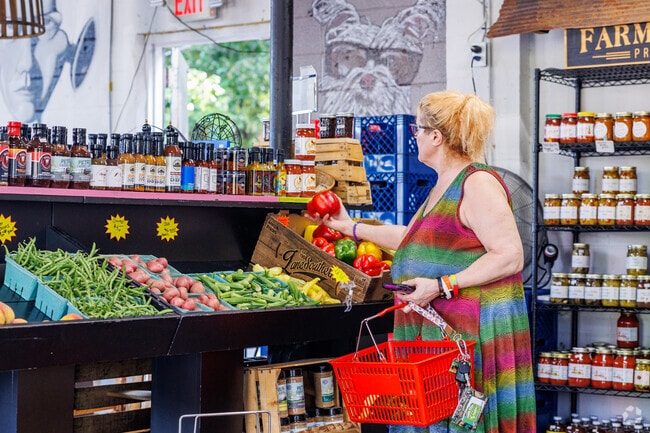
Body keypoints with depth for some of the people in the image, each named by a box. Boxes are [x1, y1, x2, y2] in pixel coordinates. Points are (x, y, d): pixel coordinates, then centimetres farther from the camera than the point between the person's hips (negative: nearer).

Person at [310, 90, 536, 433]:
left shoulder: (478, 184, -13)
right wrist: (351, 227, 36)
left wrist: (441, 286, -22)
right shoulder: (443, 186, 19)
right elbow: (412, 237, 32)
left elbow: (510, 256, -20)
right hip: (436, 328, 10)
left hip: (471, 331, -10)